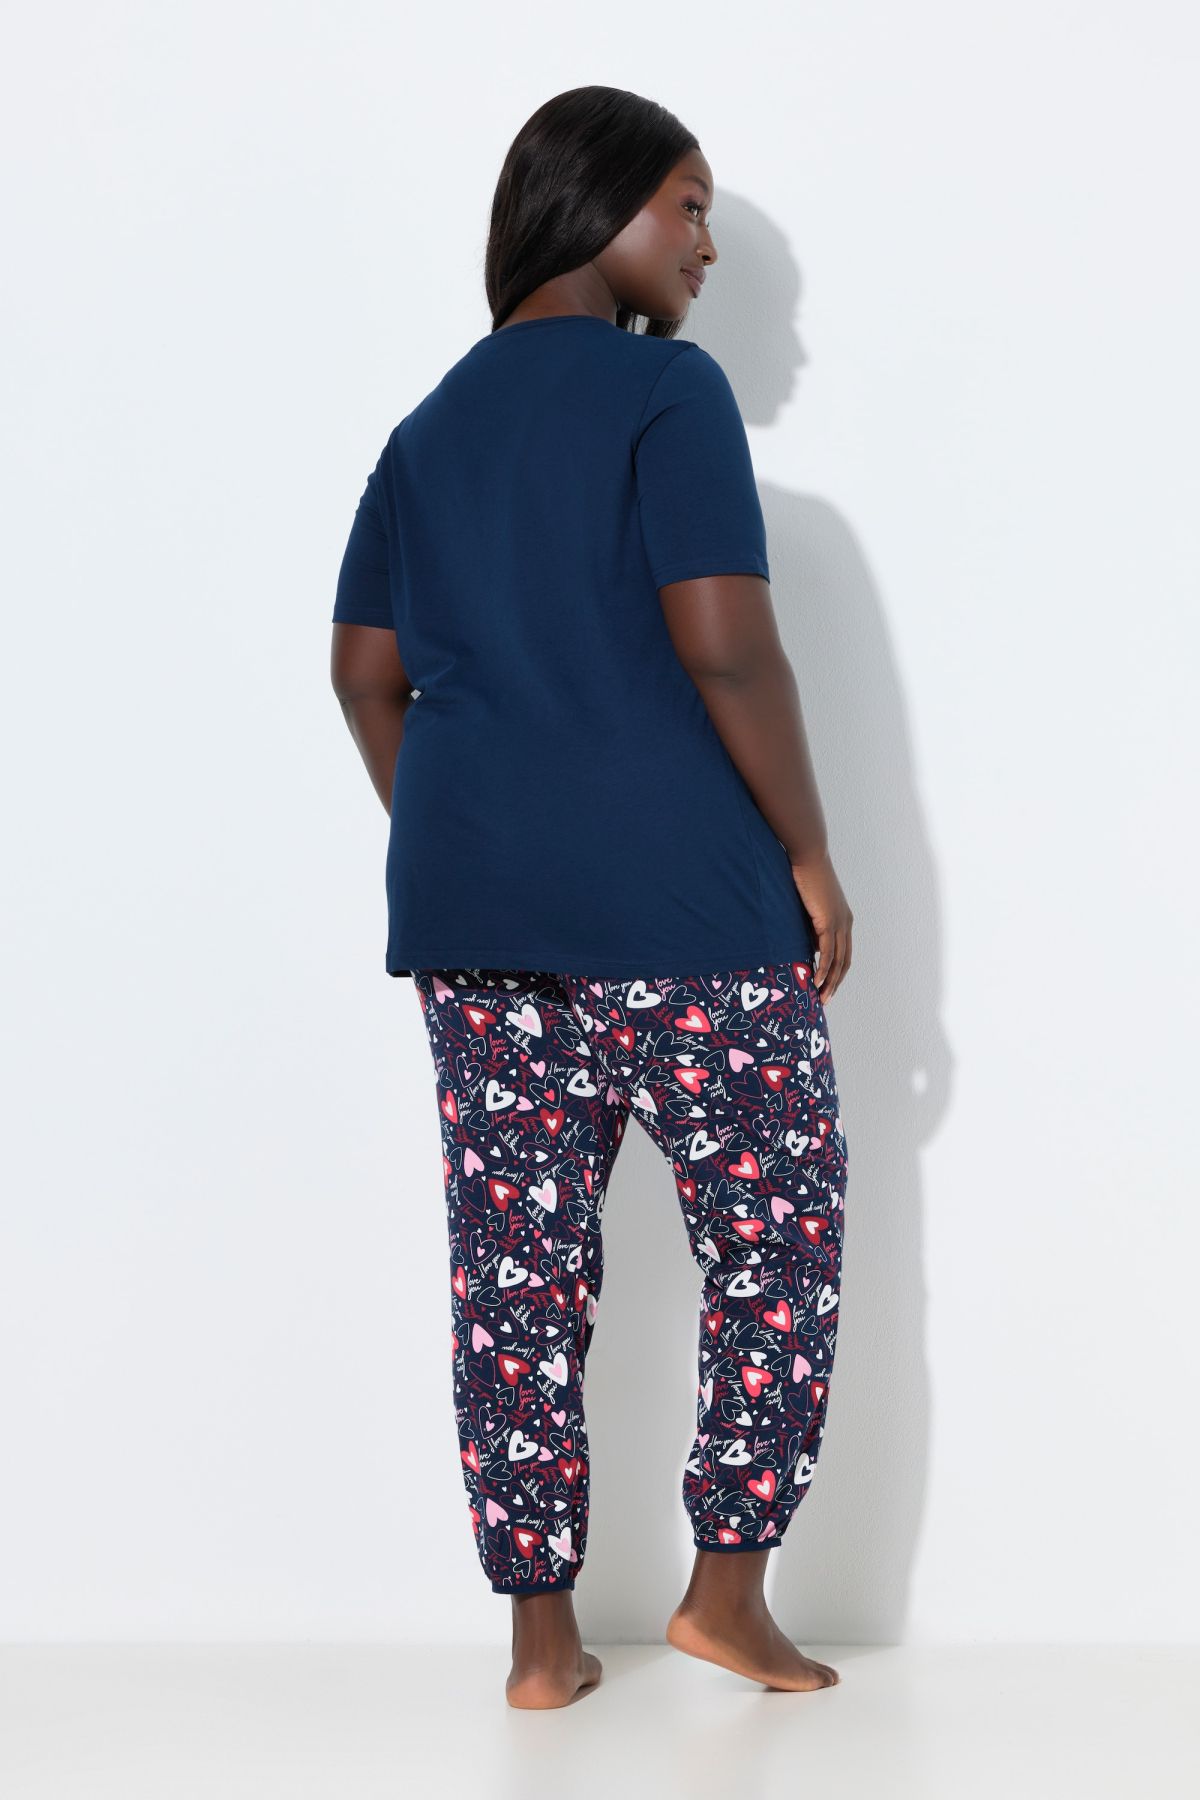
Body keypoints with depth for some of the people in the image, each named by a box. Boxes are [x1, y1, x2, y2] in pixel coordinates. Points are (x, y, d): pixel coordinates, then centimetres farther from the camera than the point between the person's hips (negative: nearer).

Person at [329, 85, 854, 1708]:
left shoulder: (433, 423, 14)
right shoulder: (664, 388, -6)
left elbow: (367, 674, 14)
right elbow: (725, 646, -15)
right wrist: (810, 856, -7)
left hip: (475, 913, 6)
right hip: (685, 906, -6)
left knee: (519, 1266, 8)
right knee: (777, 1239, 9)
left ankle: (540, 1633, 13)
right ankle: (727, 1587, 11)